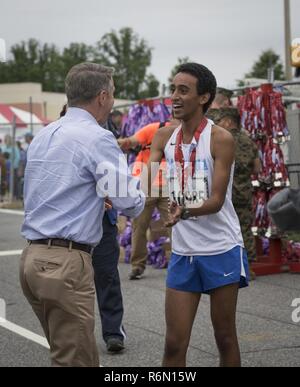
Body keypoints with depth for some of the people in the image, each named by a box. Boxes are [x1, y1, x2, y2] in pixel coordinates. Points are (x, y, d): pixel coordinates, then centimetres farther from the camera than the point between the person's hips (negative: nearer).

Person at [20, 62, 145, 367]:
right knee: (75, 361, -2)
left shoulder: (43, 136, 14)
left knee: (67, 353, 18)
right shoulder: (98, 138, -11)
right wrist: (140, 198, 10)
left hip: (33, 258, 9)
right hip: (66, 262, -9)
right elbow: (131, 204, -11)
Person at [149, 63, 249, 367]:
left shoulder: (220, 139, -12)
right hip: (182, 253, 4)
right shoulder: (164, 137, 4)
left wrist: (183, 211, -36)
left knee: (225, 338, 8)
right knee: (174, 344, 2)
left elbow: (216, 200, -18)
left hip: (221, 250, -4)